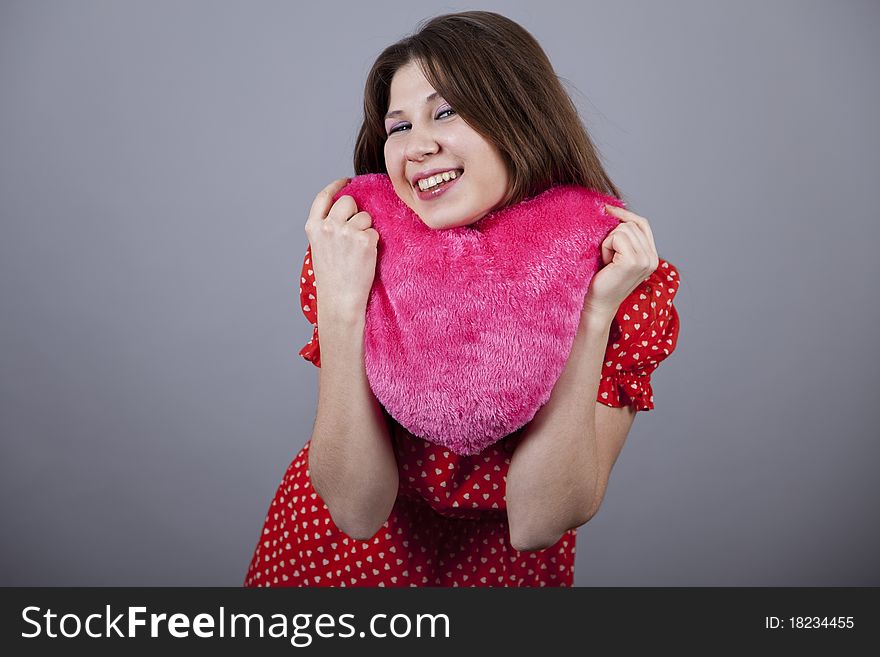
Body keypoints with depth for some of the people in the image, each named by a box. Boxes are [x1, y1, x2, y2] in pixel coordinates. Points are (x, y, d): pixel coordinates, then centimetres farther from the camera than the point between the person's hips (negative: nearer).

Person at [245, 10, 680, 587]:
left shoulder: (629, 285, -20)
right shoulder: (367, 256, -20)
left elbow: (536, 525, -26)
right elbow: (357, 510, -24)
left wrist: (593, 312, -33)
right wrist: (341, 304, -34)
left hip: (506, 563, 0)